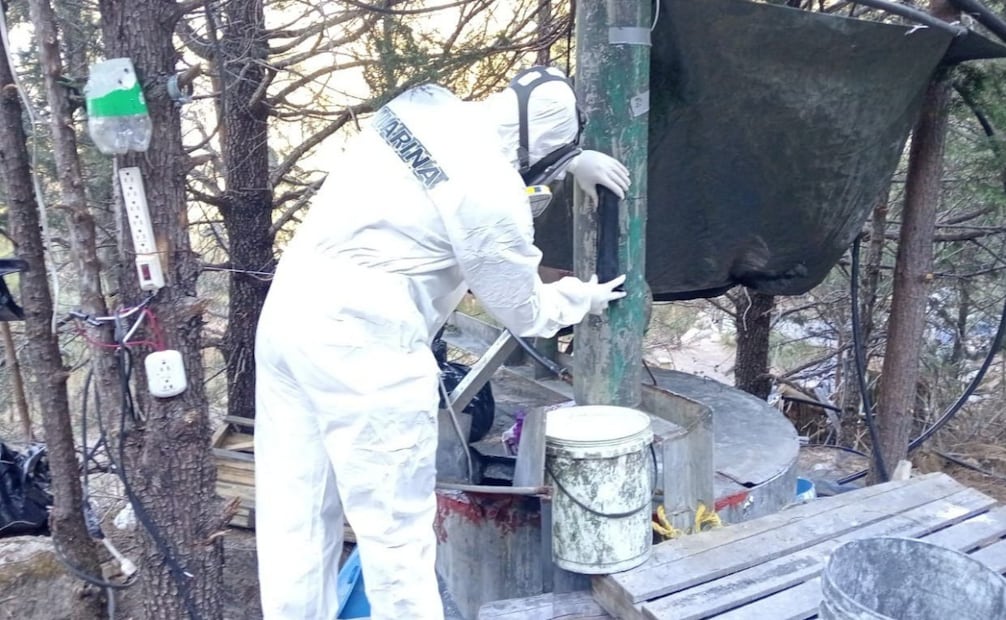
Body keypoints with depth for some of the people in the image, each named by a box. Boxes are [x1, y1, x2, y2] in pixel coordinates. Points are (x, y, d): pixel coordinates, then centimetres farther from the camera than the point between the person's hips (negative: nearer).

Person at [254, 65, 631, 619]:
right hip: (361, 347, -9)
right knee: (397, 531, 7)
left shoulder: (427, 104, 8)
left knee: (294, 519, 17)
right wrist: (580, 299, 20)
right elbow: (523, 312, 1)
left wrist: (573, 160, 31)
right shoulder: (493, 194, -14)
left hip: (288, 315, 9)